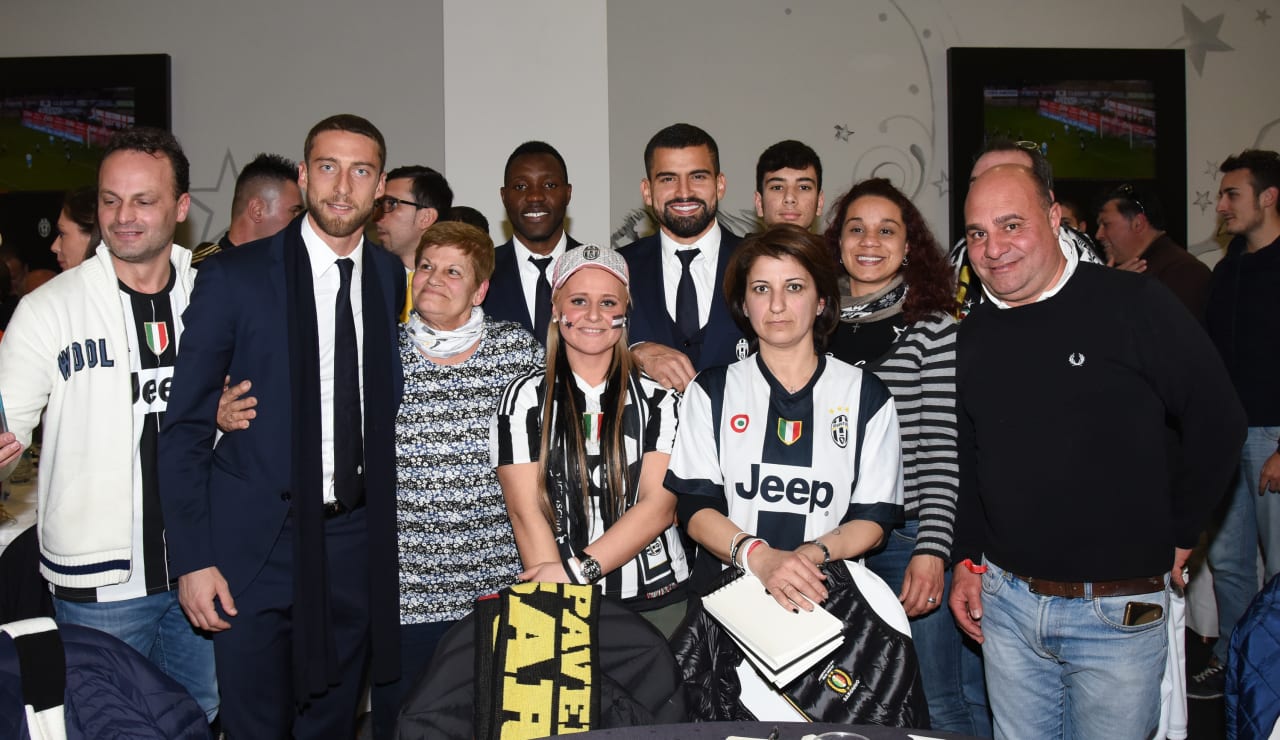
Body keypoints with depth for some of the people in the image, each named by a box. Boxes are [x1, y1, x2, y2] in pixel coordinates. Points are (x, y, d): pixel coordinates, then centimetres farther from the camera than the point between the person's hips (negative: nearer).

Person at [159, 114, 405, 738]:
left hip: (357, 541, 3)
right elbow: (185, 426, -5)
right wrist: (192, 559, -9)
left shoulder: (394, 279, 4)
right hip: (256, 543, -3)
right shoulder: (234, 277, -7)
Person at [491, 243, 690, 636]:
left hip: (657, 600, 1)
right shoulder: (524, 398, 1)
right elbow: (526, 512, -7)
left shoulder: (657, 399, 2)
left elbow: (660, 505, -8)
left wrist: (578, 568, -18)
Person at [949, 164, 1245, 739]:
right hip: (1005, 600, 4)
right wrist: (968, 559, 10)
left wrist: (1176, 536, -1)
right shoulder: (972, 336, 6)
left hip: (1120, 610, -4)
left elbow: (1217, 421, -4)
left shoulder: (1132, 304, -9)